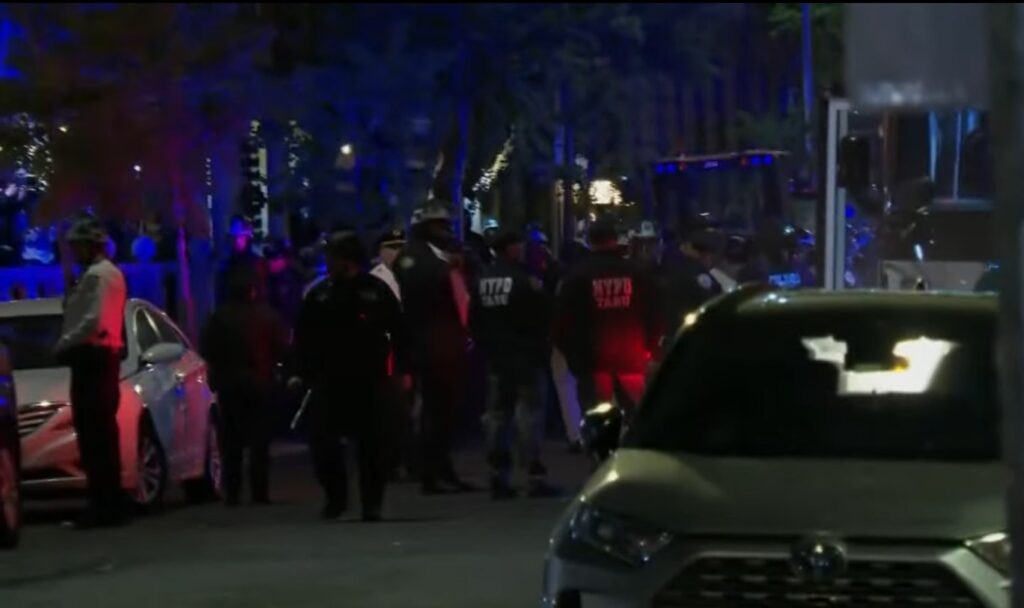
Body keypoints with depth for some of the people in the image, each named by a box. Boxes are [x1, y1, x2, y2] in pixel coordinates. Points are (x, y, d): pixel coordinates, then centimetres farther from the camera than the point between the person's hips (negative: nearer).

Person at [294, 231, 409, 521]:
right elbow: (303, 338, 9)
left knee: (372, 442, 2)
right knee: (322, 439, -3)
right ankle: (335, 496, 10)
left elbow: (398, 332, 1)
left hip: (370, 379, -2)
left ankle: (372, 501, 11)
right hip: (329, 380, 2)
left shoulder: (376, 291, 1)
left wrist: (403, 369, -4)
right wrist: (305, 372, 1)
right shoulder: (319, 295, 7)